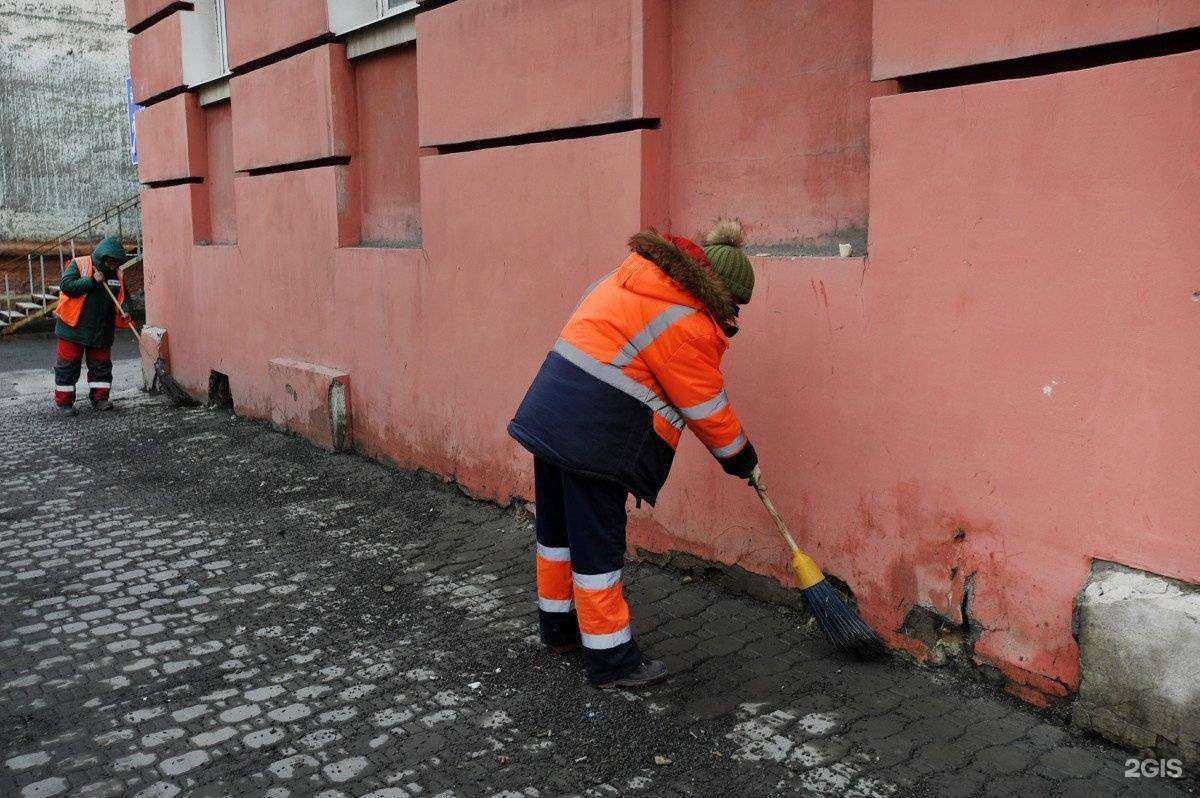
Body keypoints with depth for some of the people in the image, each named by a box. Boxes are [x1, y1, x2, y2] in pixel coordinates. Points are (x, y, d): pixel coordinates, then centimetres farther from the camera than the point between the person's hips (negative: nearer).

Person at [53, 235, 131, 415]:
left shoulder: (117, 274, 9)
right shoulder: (79, 265, -6)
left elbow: (122, 298, 17)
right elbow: (66, 285, -18)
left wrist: (123, 313, -2)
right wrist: (92, 281, -22)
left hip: (102, 331, 4)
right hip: (74, 328, -4)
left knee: (101, 365, 8)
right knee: (68, 366, 3)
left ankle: (99, 398, 19)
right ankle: (63, 400, 13)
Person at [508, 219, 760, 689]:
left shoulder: (638, 275, 13)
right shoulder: (688, 325, -13)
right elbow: (709, 411, -6)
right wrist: (743, 462, 10)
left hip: (549, 408, 10)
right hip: (596, 434, -9)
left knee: (558, 527, 19)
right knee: (598, 544, -1)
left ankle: (558, 627, 36)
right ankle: (610, 660, 11)